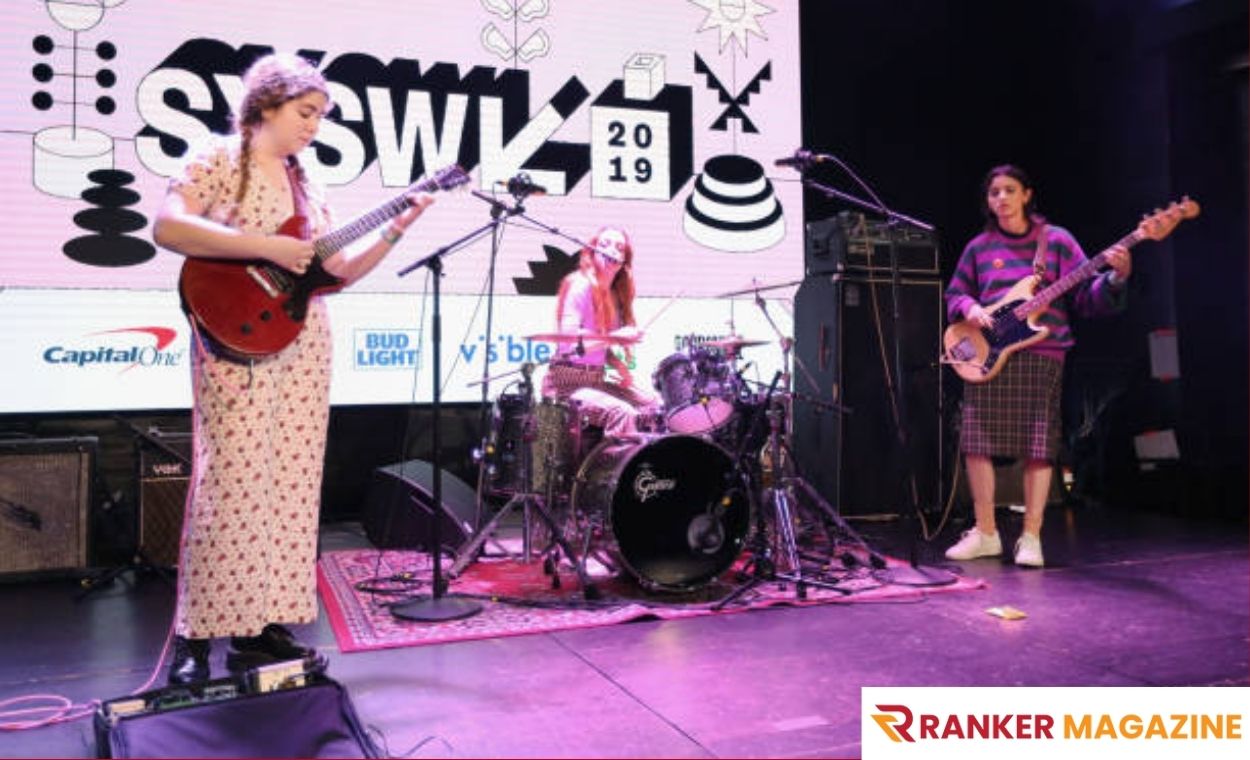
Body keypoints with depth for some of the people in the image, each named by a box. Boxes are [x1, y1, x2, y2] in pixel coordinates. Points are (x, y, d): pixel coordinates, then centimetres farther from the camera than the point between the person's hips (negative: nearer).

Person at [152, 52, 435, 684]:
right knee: (232, 484, -9)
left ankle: (261, 625, 14)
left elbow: (338, 271, 16)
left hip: (304, 348, 7)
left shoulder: (305, 184, 18)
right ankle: (195, 639, 2)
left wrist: (395, 230, 6)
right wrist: (266, 247, -21)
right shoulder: (218, 158, 0)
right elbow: (166, 227, -16)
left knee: (291, 487, 4)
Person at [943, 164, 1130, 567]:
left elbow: (1086, 297, 2)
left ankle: (1031, 538, 5)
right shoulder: (978, 247, 14)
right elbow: (954, 295, 21)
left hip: (1041, 356, -2)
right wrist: (969, 308, -1)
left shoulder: (1056, 240, 7)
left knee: (1037, 447, -5)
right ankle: (985, 534, 12)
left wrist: (1116, 277, -16)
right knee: (976, 442, -1)